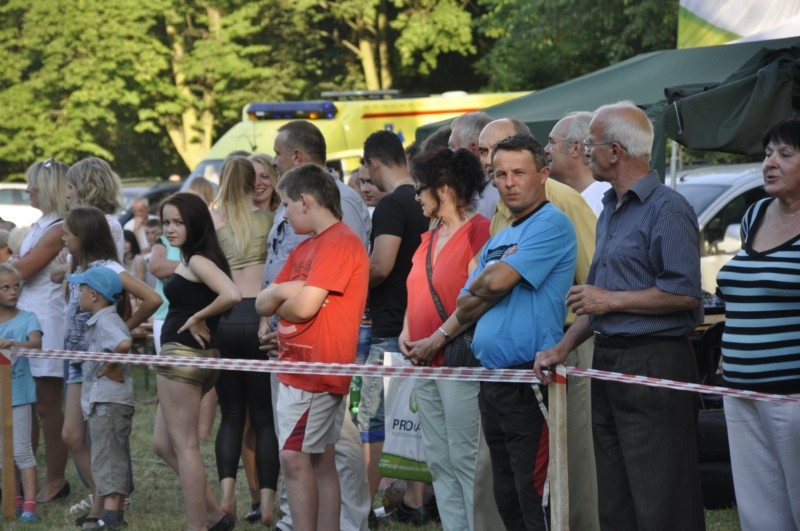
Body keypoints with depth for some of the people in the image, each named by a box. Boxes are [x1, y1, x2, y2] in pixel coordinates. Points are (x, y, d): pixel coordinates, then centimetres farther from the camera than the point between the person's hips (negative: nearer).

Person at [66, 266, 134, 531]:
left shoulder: (105, 322, -17)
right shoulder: (102, 321, 15)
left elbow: (124, 344, -32)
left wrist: (109, 367, -21)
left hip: (106, 400, -10)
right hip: (104, 398, 10)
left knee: (106, 457, -9)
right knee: (116, 458, 13)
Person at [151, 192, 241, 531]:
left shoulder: (197, 260, -14)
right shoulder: (189, 261, 14)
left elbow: (232, 295, -29)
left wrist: (197, 318, -17)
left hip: (183, 356, -10)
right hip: (182, 358, 10)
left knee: (184, 446, -4)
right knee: (163, 444, 15)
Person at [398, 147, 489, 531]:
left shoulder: (478, 230, -11)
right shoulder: (430, 237, 17)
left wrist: (438, 340, -17)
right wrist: (406, 333, 7)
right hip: (425, 363, 9)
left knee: (464, 459, -9)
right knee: (439, 460, 9)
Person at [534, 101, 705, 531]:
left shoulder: (667, 208, -12)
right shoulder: (610, 212, 18)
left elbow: (684, 293, -21)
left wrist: (611, 300, -12)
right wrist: (564, 347, 15)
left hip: (654, 365, -10)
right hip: (608, 362, 10)